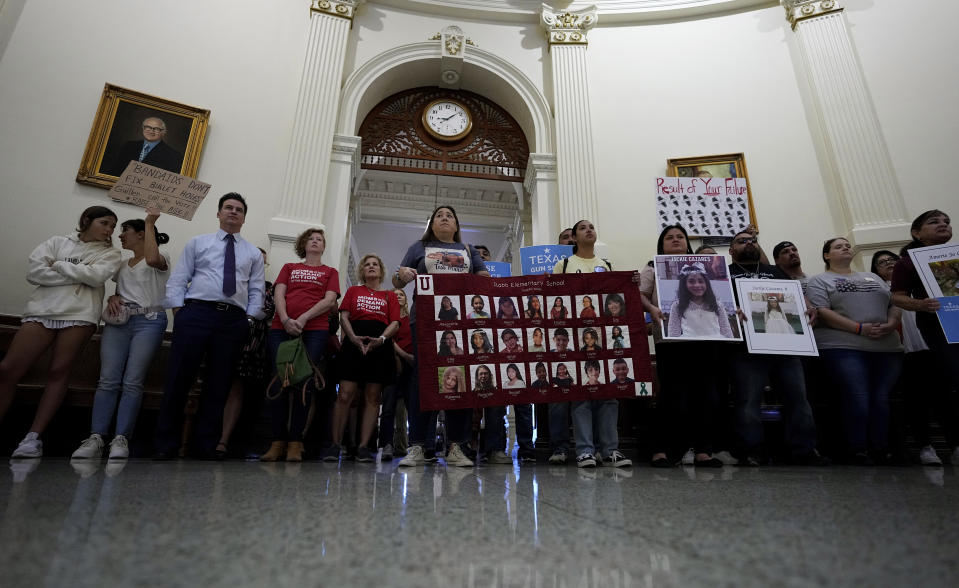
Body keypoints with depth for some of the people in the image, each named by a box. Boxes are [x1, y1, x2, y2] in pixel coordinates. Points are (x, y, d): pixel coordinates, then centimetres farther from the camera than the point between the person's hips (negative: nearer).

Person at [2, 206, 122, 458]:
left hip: (80, 315, -2)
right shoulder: (57, 242, 16)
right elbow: (33, 271, 1)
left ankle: (33, 437, -2)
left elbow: (96, 276, -7)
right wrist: (79, 275, -6)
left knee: (58, 372, -5)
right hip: (41, 310, 2)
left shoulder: (110, 253, 13)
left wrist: (58, 265, 2)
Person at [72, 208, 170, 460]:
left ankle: (121, 439, -10)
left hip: (148, 321, -6)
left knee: (132, 383, -11)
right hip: (119, 321, 6)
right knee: (108, 380, -7)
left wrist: (150, 223, -12)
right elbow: (118, 292, 27)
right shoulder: (122, 265, 25)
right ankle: (96, 438, -9)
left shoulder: (161, 258, 4)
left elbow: (152, 259, -20)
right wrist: (112, 298, 3)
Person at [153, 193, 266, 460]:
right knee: (179, 378, -3)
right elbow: (177, 280, 9)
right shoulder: (198, 243, 15)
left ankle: (207, 445, 13)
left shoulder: (253, 253, 18)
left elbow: (257, 291, 12)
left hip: (234, 320, 1)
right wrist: (179, 312, -3)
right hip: (196, 313, -1)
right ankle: (166, 445, 10)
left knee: (219, 383, 3)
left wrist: (249, 320, -1)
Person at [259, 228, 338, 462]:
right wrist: (286, 320, -9)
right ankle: (278, 442, 0)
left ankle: (295, 443, -3)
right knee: (279, 383, -6)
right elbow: (278, 294, 10)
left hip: (314, 331, -1)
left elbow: (329, 300, 4)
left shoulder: (330, 272, 19)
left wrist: (303, 318, -10)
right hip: (281, 329, 2)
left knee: (304, 384, -8)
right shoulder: (289, 267, 25)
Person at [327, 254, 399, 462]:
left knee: (372, 397, -1)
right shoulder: (353, 291, 20)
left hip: (380, 346, 0)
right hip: (354, 344, 0)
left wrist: (381, 339, -13)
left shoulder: (389, 295, 18)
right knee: (345, 394, -7)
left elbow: (395, 323, 7)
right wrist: (353, 337, -11)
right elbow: (344, 316, 8)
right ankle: (335, 444, 1)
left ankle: (364, 446, 2)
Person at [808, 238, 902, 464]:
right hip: (843, 348, -5)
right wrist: (860, 328, -14)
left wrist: (891, 325, -3)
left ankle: (880, 450, 8)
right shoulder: (820, 281, 7)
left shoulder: (872, 277, 26)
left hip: (887, 347, 5)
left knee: (882, 398, -1)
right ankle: (858, 450, -2)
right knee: (858, 398, -13)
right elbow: (822, 312, -7)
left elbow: (895, 304, 20)